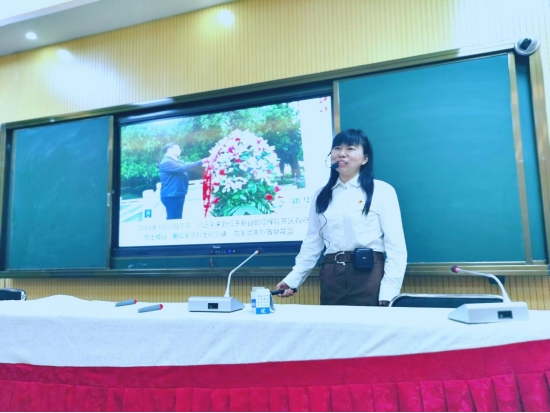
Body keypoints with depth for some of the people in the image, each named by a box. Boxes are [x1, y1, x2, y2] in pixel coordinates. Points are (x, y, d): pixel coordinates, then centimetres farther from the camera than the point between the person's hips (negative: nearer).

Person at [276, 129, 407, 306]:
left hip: (369, 276, -3)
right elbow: (312, 243, 11)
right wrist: (293, 279, 2)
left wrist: (389, 292, -12)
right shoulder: (321, 195, 12)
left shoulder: (382, 191, 0)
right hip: (331, 278, 3)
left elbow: (395, 245, -5)